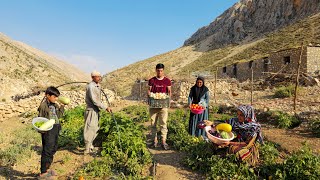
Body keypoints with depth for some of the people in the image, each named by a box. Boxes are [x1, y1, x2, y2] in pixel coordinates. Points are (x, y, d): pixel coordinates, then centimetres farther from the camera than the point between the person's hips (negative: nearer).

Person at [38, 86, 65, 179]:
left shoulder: (55, 105, 10)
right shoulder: (43, 106, -13)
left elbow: (59, 115, 14)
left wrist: (62, 106, 8)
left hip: (55, 130, 8)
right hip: (48, 130, -8)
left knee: (53, 149, 17)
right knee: (47, 150, -2)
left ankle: (46, 168, 33)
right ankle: (43, 173, 10)